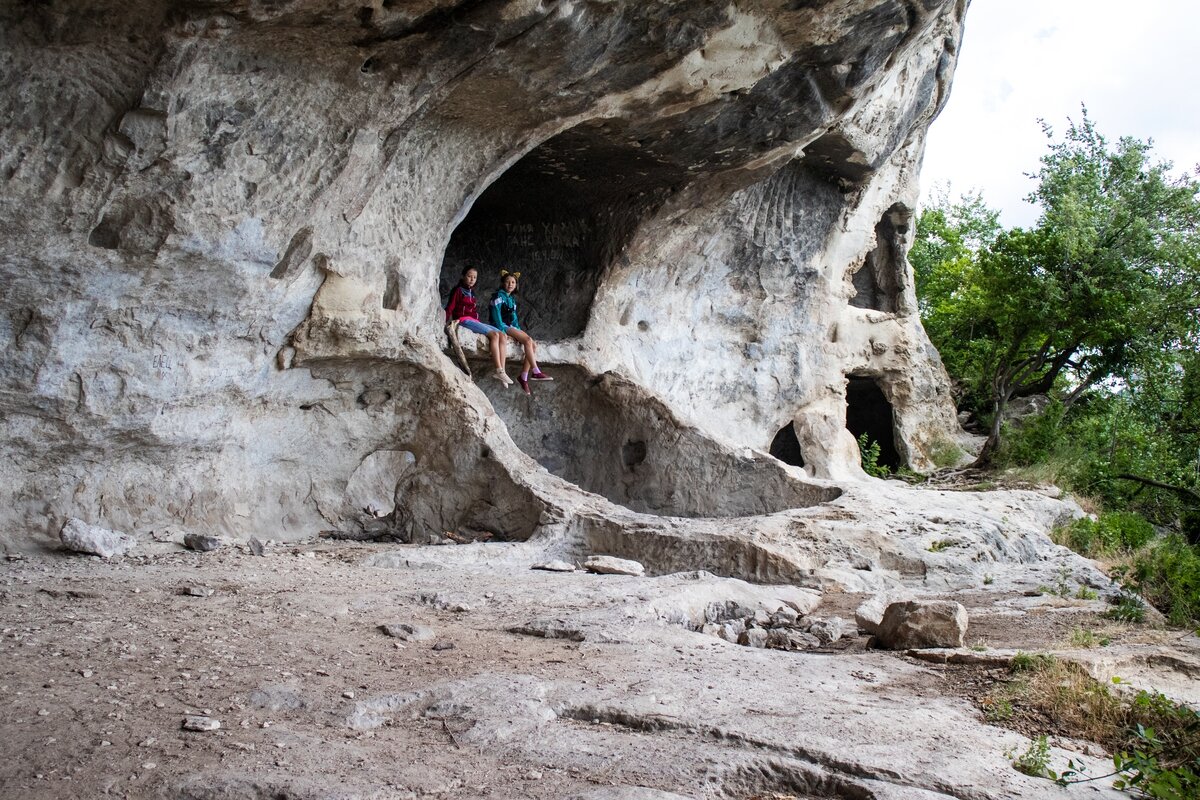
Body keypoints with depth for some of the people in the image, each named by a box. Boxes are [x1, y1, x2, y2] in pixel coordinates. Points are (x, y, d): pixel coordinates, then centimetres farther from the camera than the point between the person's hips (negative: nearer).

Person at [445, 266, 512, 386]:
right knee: (494, 334, -27)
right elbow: (450, 307, -3)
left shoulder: (471, 292, 25)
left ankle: (502, 370, -24)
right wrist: (446, 322, -17)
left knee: (502, 335, -13)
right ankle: (499, 370, -32)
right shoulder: (458, 290, 5)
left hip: (474, 321, 7)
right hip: (464, 320, -7)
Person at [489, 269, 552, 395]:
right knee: (528, 340, -25)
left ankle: (524, 377, -15)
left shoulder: (512, 299, 20)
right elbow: (496, 315, -12)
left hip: (511, 327, 8)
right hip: (501, 327, -8)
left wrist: (518, 330, 3)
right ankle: (536, 372, -26)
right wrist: (503, 332, -21)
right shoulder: (499, 296, -4)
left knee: (533, 345, -12)